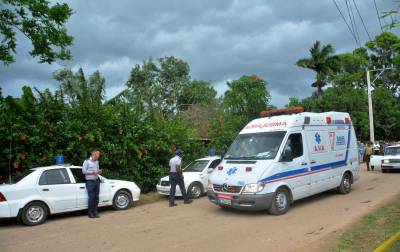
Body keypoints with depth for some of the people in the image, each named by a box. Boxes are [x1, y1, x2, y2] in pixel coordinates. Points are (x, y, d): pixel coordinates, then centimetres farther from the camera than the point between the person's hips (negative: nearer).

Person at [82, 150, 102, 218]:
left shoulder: (97, 162, 14)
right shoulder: (87, 161, -5)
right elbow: (84, 171, -11)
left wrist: (99, 171, 3)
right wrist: (93, 172, -16)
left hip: (97, 181, 6)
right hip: (90, 181, -6)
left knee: (96, 197, 6)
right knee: (91, 197, -4)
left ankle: (95, 212, 15)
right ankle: (90, 213, 8)